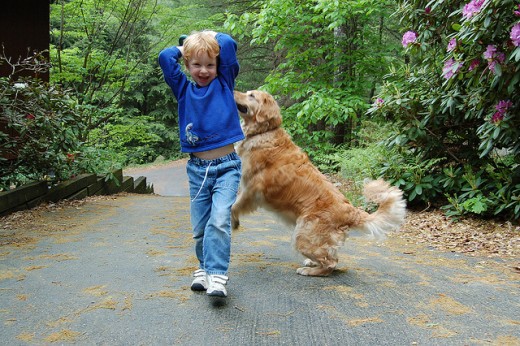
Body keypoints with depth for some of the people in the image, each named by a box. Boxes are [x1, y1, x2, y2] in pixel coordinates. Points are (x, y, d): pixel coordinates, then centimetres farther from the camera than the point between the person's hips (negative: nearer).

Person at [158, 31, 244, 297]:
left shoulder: (224, 83, 4)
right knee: (199, 227, 7)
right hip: (197, 169, 3)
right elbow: (165, 57, -1)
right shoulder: (183, 89, 9)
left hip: (226, 167, -3)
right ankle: (204, 268, 26)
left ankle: (217, 276, -16)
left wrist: (210, 37, 12)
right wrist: (185, 47, 13)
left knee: (220, 220, -18)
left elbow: (228, 44, -6)